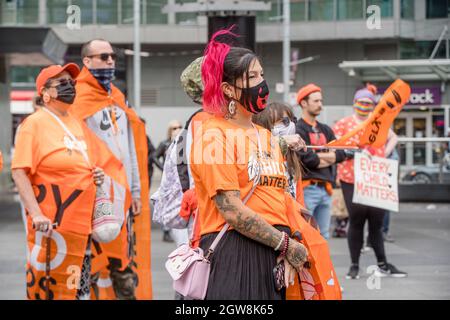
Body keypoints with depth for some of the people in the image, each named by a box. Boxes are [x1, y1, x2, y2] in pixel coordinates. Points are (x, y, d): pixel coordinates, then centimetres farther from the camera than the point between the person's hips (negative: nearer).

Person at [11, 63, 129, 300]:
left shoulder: (78, 124, 16)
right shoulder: (35, 123, -6)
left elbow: (95, 161, 30)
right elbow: (19, 172, -14)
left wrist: (98, 174, 6)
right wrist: (36, 214, -24)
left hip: (81, 224, 7)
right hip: (51, 225, -7)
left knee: (78, 289, 10)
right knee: (45, 288, -8)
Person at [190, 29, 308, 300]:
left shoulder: (267, 137, 19)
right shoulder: (215, 135, -6)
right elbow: (232, 211, -15)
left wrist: (289, 247, -1)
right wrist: (286, 244, -12)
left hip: (273, 257, 7)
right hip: (232, 256, -7)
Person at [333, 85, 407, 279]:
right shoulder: (344, 124, 2)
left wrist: (384, 154, 10)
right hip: (352, 181, -3)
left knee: (376, 221, 5)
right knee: (356, 221, -2)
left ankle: (382, 264, 13)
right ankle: (354, 265, 6)